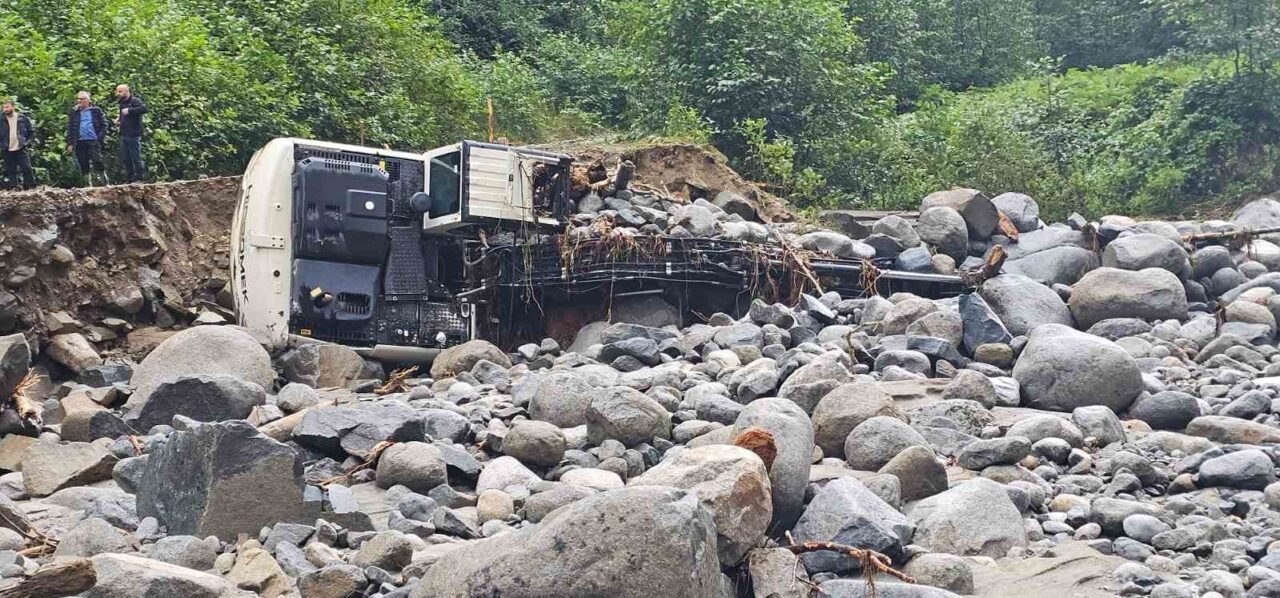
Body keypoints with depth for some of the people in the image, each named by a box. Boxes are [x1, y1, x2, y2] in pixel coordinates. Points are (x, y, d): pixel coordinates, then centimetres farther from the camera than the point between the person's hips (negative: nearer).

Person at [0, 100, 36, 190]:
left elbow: (31, 131, 9)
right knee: (11, 170, 4)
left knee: (26, 168, -5)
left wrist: (28, 142, -1)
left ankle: (31, 186, 4)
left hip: (21, 149, -2)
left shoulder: (22, 118, 2)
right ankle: (13, 187, 10)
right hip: (8, 151, 2)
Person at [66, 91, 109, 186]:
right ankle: (89, 185, 10)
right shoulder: (73, 112, 11)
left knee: (97, 162, -11)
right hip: (79, 142, 2)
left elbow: (104, 125, 7)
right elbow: (69, 128, 10)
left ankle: (106, 183, 1)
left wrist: (100, 137, -6)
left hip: (93, 141, -2)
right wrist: (70, 144, 3)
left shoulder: (96, 111, 6)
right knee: (84, 166, 3)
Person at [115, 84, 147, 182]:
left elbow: (144, 109, -27)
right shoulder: (122, 103, 18)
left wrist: (129, 110, -28)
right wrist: (118, 119, 14)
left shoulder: (135, 101, -9)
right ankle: (130, 179, 19)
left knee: (136, 158, -6)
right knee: (126, 159, 12)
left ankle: (139, 178, 0)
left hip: (133, 135, -9)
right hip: (123, 135, 9)